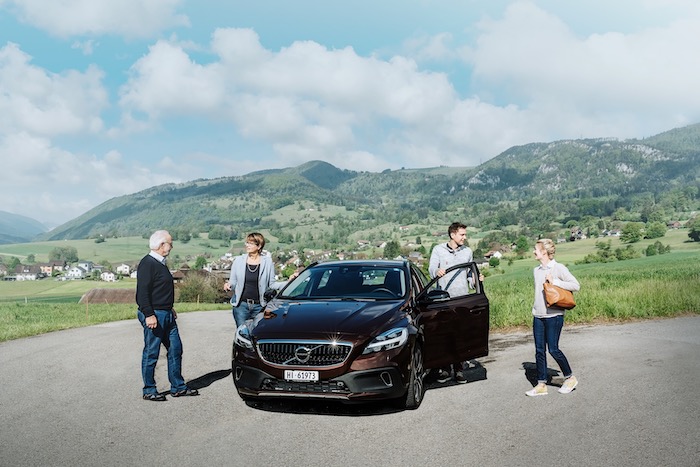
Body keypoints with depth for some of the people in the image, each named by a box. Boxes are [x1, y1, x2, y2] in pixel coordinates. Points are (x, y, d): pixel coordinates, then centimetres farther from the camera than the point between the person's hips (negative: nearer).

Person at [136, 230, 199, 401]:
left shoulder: (160, 263, 16)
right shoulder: (147, 264, -15)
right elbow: (142, 292, -21)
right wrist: (149, 315, -25)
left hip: (166, 315, 10)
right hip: (154, 315, -10)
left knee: (175, 349, 11)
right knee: (151, 353, 0)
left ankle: (178, 387, 20)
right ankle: (149, 390, 12)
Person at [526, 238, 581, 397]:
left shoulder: (558, 268, -8)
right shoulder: (536, 270, 12)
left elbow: (576, 285, -12)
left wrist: (554, 282, -16)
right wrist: (536, 307, 12)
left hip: (554, 315, -6)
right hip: (538, 315, 6)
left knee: (553, 349, -3)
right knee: (539, 350, 6)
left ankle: (570, 378, 19)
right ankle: (541, 385, 12)